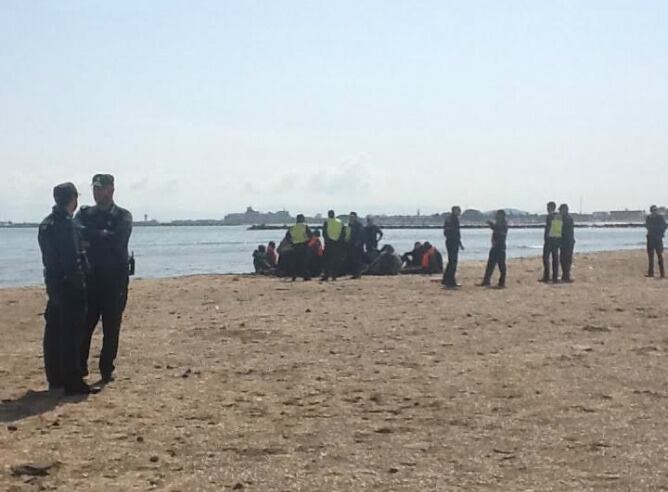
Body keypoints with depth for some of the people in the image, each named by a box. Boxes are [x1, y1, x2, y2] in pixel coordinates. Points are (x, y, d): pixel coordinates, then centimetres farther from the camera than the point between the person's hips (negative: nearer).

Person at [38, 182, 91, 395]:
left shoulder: (45, 224, 11)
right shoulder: (66, 223, -17)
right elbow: (72, 259, -20)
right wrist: (80, 286, -13)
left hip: (52, 282, 9)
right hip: (69, 285, -9)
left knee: (54, 332, 13)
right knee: (71, 334, -6)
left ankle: (55, 378, 21)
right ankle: (72, 382, -5)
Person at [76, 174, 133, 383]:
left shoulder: (123, 216, 1)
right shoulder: (85, 213, 11)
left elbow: (117, 240, -17)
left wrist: (90, 237, -13)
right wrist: (102, 237, -19)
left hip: (115, 278, -2)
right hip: (89, 277, 2)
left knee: (111, 327, 1)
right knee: (84, 324, 1)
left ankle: (107, 370, 9)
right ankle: (79, 367, 10)